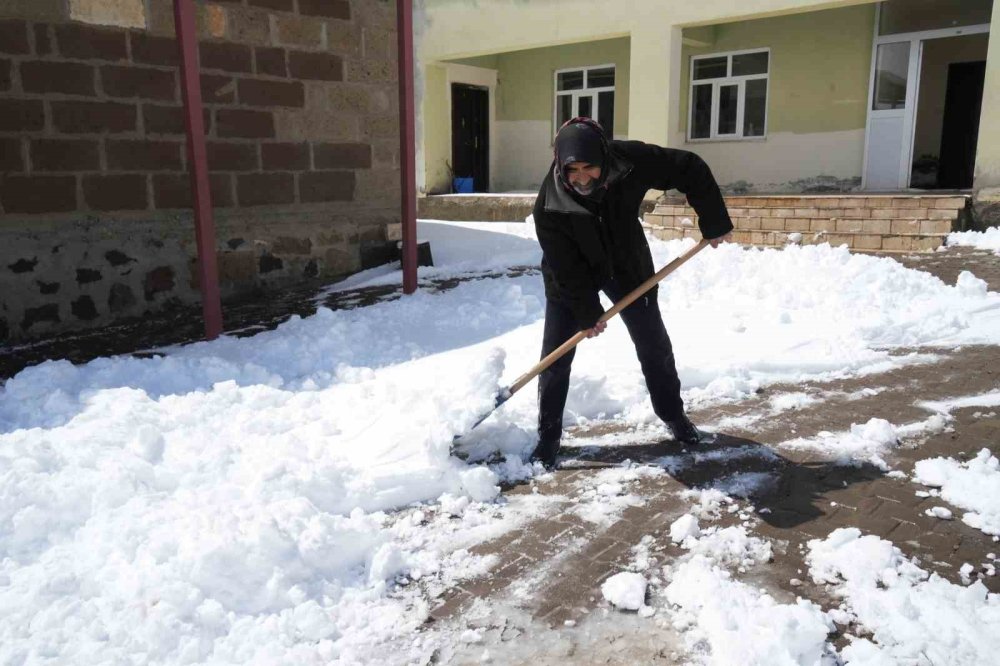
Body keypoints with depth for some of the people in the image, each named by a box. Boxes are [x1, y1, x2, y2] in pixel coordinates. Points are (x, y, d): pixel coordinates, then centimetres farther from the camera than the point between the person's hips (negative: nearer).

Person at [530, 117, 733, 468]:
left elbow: (692, 169, -18)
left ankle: (673, 414, 31)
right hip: (569, 280, -2)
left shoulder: (631, 160, -29)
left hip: (628, 265, 2)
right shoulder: (549, 205, -32)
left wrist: (714, 222, -16)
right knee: (555, 356, -6)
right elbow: (567, 268, -23)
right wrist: (588, 312, -18)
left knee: (654, 345, 10)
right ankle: (548, 436, 8)